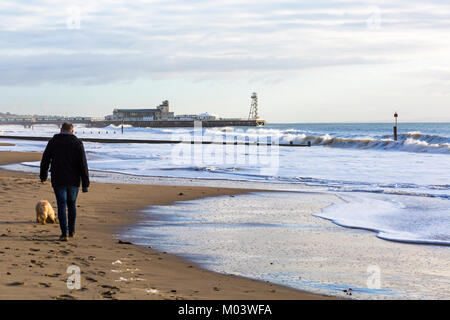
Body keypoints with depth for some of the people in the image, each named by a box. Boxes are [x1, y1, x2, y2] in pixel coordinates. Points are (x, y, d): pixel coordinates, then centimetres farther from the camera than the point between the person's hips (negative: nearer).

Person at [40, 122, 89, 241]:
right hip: (73, 181, 1)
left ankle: (64, 233, -7)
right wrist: (85, 184, -6)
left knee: (61, 206, 2)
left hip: (58, 180, -1)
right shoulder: (77, 143, -5)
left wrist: (43, 175, 23)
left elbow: (45, 160, 6)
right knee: (72, 205, 17)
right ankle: (71, 231, 24)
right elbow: (83, 165, -9)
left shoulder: (53, 142, -1)